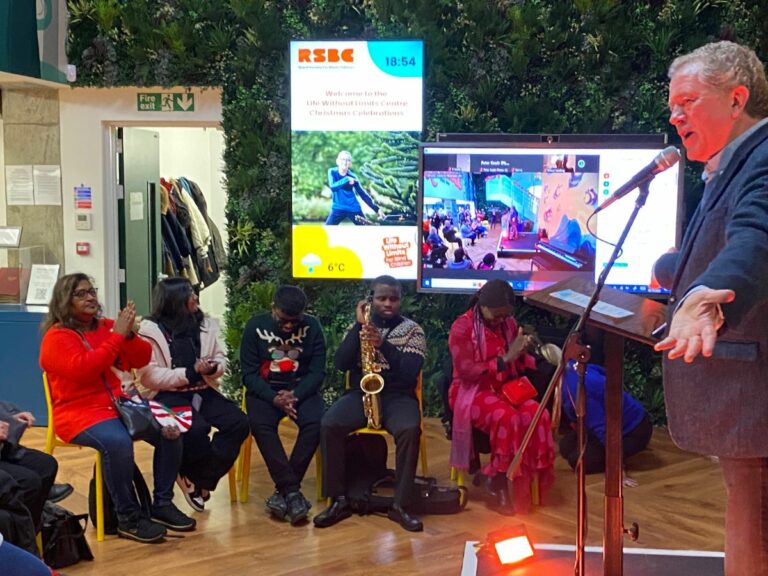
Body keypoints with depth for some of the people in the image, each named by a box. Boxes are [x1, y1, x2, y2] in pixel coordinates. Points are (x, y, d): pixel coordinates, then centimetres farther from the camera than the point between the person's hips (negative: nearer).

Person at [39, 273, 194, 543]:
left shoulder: (107, 326, 11)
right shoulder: (57, 337, -5)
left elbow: (143, 359, 9)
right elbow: (83, 369, -22)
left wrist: (128, 335, -11)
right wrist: (117, 336, -19)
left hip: (122, 405, 6)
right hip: (81, 412, -6)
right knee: (118, 442, -35)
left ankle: (163, 504, -3)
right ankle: (129, 518, -21)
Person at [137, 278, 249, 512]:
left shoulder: (205, 324, 11)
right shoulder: (151, 330, -5)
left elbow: (221, 360, 13)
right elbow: (149, 377, -12)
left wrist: (213, 368, -12)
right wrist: (190, 373, -19)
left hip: (203, 391, 5)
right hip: (168, 395, -5)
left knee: (238, 422, -20)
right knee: (197, 428, -33)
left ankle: (199, 478, -5)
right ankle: (200, 478, -2)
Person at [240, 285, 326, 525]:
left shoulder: (312, 326, -3)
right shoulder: (256, 326, -5)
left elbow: (317, 372, -4)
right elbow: (249, 373, -7)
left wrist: (295, 395, -22)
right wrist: (274, 398, -23)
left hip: (301, 389, 1)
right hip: (265, 391, -1)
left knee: (316, 422, -30)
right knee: (260, 424, -32)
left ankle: (284, 490, -22)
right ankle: (292, 490, -29)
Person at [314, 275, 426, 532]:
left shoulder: (412, 329, 3)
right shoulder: (360, 326, 9)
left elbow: (411, 372, -10)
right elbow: (341, 364, -5)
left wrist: (384, 345, -23)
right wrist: (359, 325, -11)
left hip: (397, 396, -2)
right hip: (360, 393, 2)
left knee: (410, 429, -34)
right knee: (329, 424, -27)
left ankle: (400, 505, -21)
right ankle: (339, 500, -15)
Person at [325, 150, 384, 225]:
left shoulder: (352, 176, -4)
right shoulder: (332, 172, -5)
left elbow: (363, 194, 0)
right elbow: (332, 187, -22)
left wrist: (377, 208, -5)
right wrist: (346, 180, -35)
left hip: (354, 209, 1)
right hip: (338, 209, -1)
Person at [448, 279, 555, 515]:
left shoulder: (509, 323, 8)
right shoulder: (462, 327, -10)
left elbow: (518, 364, 17)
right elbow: (466, 372, -17)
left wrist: (522, 355, -8)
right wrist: (505, 359, -22)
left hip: (506, 388, 5)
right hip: (473, 392, -5)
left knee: (537, 414, -25)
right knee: (507, 418, -35)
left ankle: (529, 477, -11)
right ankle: (500, 479, -18)